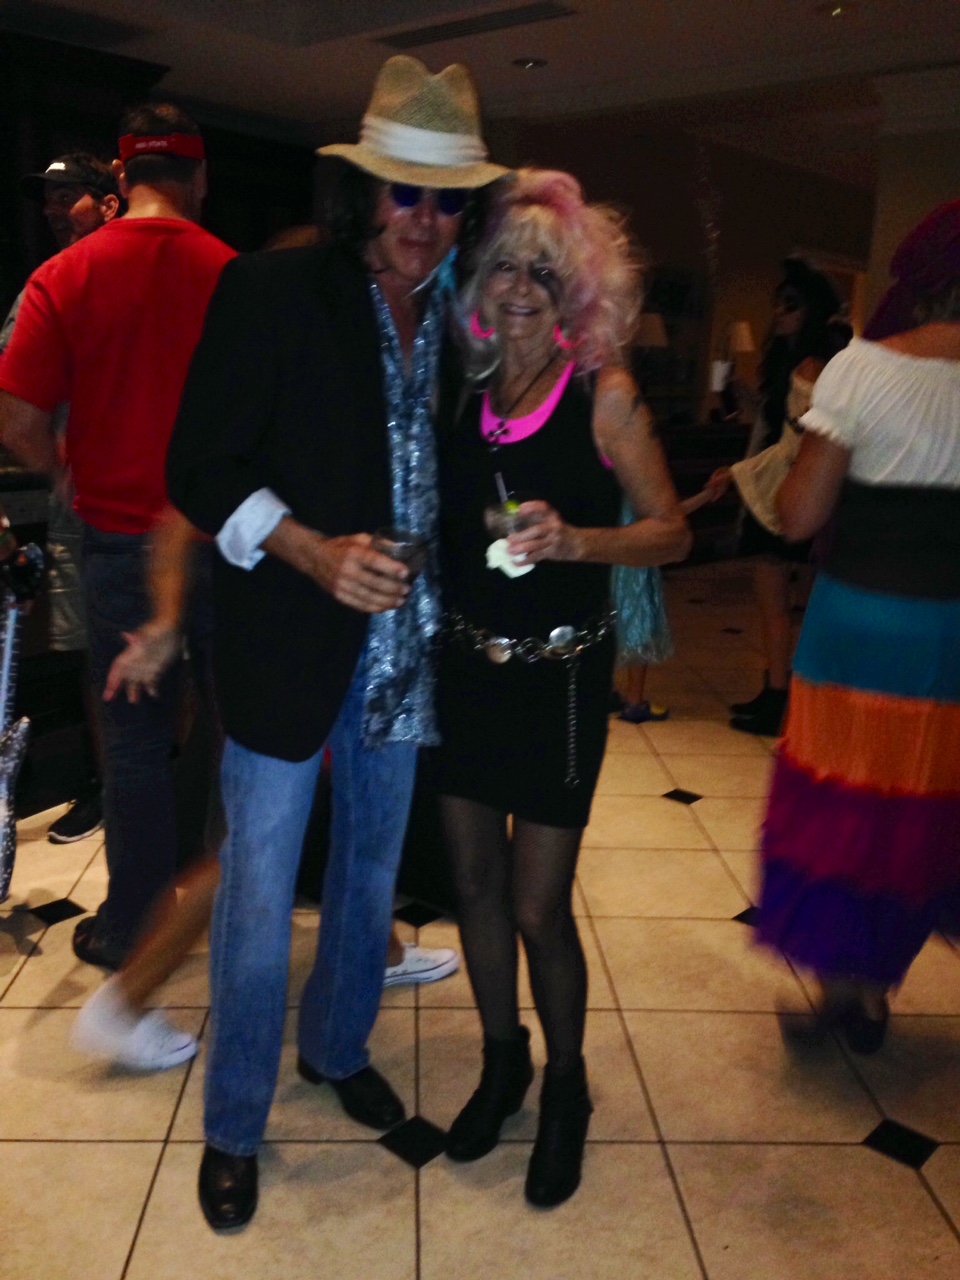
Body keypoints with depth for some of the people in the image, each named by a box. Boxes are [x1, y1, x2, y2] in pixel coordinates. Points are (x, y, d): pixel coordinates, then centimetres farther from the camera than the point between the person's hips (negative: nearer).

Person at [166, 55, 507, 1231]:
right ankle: (232, 1128, 29)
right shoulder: (270, 293, -10)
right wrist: (312, 553, -24)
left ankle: (338, 1049, 46)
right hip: (288, 640, -4)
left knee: (373, 872, 20)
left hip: (403, 644, 5)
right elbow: (198, 469, -11)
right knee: (257, 897, 5)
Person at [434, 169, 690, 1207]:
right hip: (466, 666, 5)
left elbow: (672, 531, -8)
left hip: (560, 674, -4)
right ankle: (501, 1061, 37)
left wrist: (576, 541, -22)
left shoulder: (603, 394, -6)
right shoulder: (462, 396, 6)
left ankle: (565, 1088, 28)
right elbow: (439, 527, 10)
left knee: (538, 906, 1)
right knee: (475, 882, 13)